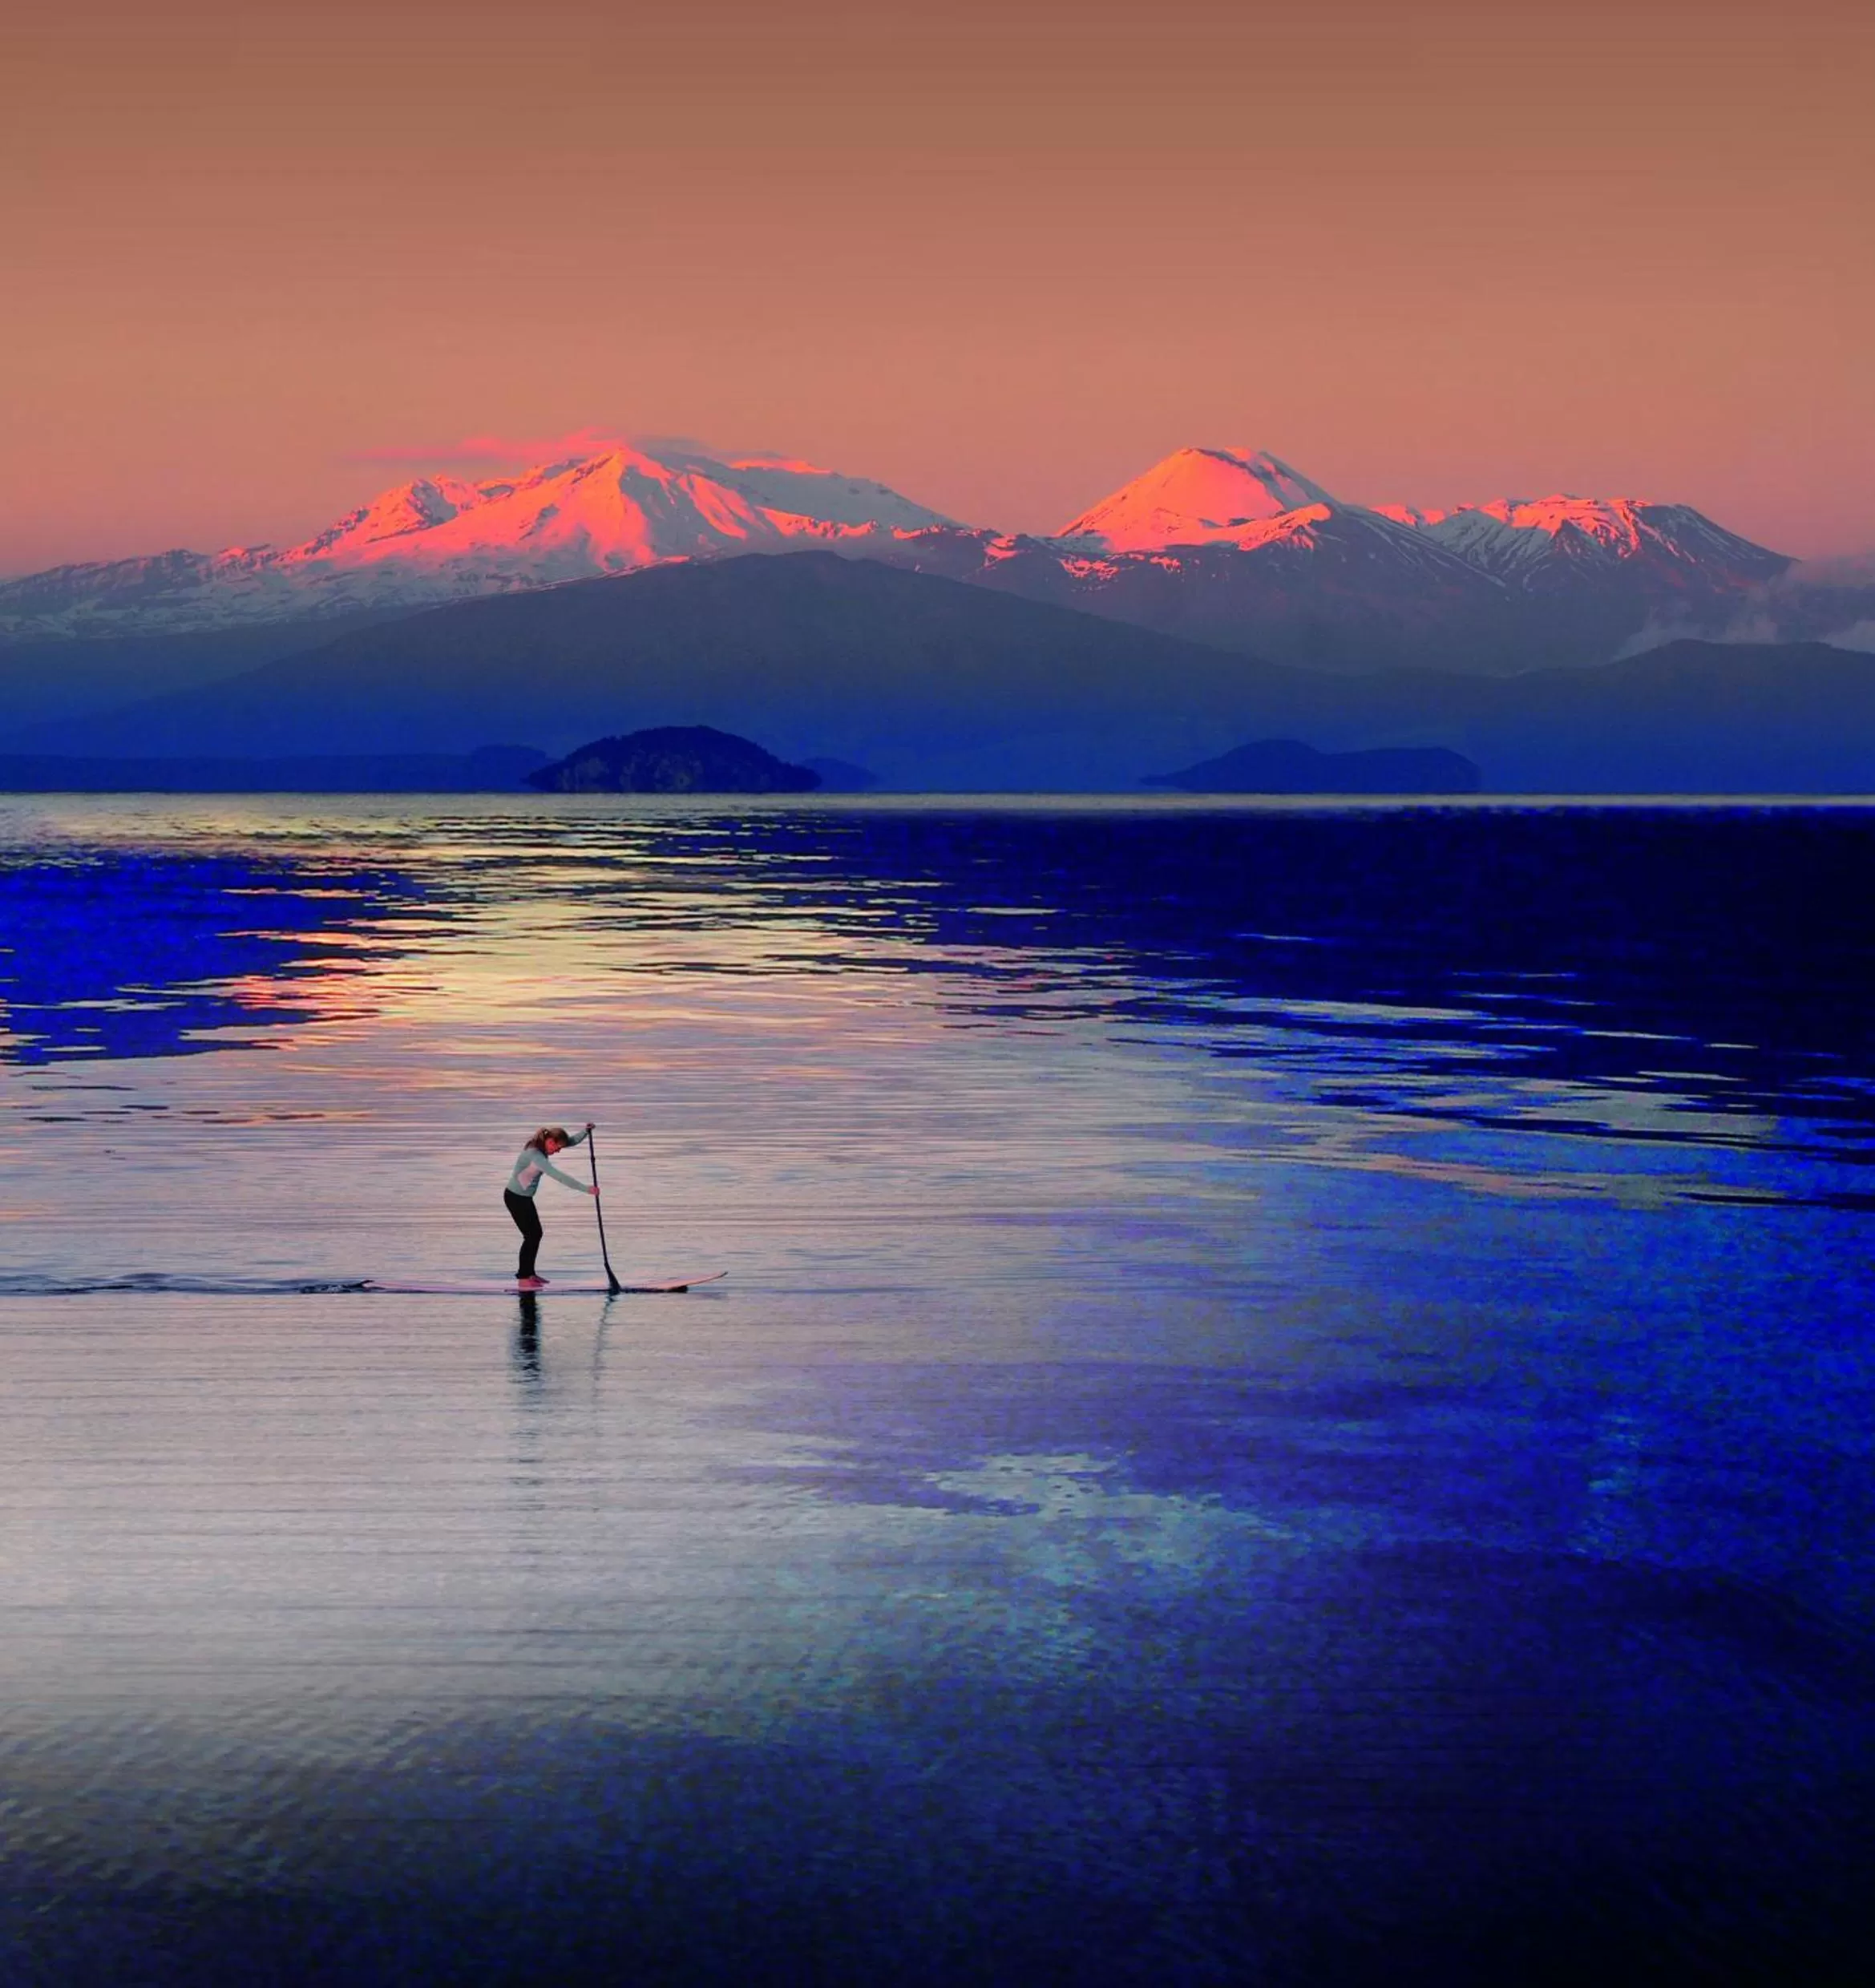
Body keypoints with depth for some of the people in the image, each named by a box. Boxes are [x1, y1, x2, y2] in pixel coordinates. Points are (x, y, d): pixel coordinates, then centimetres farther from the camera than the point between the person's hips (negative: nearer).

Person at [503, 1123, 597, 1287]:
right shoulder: (534, 1155, -30)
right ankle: (523, 1278, 1)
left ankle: (529, 1273, 20)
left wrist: (586, 1131, -15)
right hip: (515, 1198, -10)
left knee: (536, 1234, 12)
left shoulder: (543, 1147, -2)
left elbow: (573, 1141, 5)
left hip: (525, 1198, 10)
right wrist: (586, 1189, -37)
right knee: (531, 1236, -6)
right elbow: (559, 1177, -36)